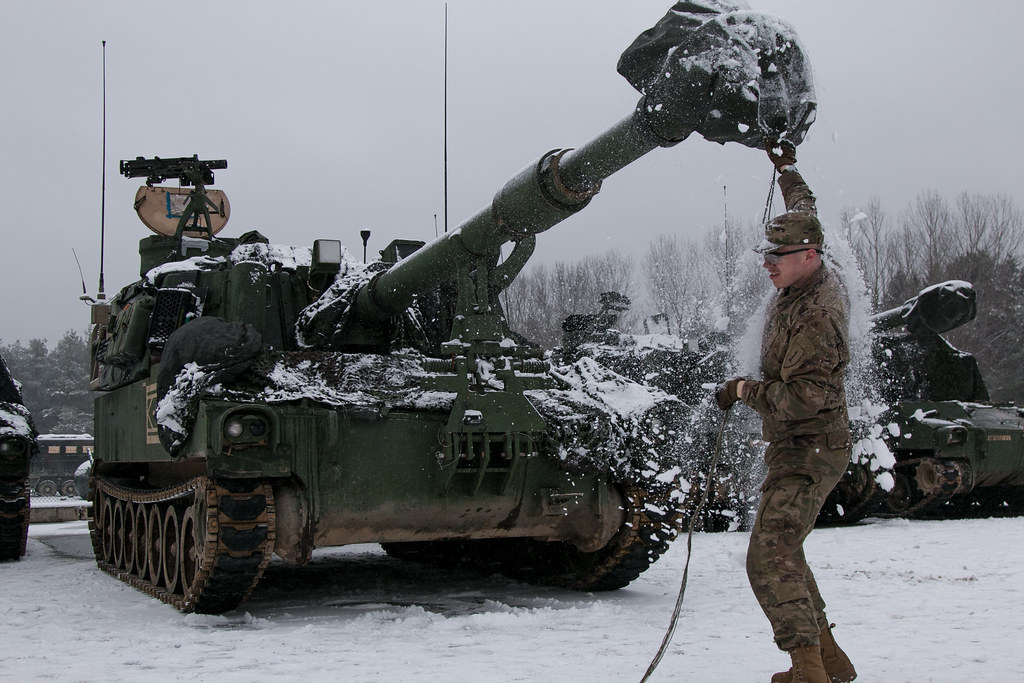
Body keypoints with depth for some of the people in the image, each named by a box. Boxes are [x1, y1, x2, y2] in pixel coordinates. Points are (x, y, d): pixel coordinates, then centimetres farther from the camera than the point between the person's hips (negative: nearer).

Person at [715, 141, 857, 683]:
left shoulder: (814, 316, -23)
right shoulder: (815, 282, 6)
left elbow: (805, 396, -28)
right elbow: (804, 215, 25)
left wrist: (746, 390, -14)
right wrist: (786, 168, 36)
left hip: (806, 452, -10)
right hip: (800, 446, 10)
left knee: (769, 561, -15)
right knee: (783, 553, 17)